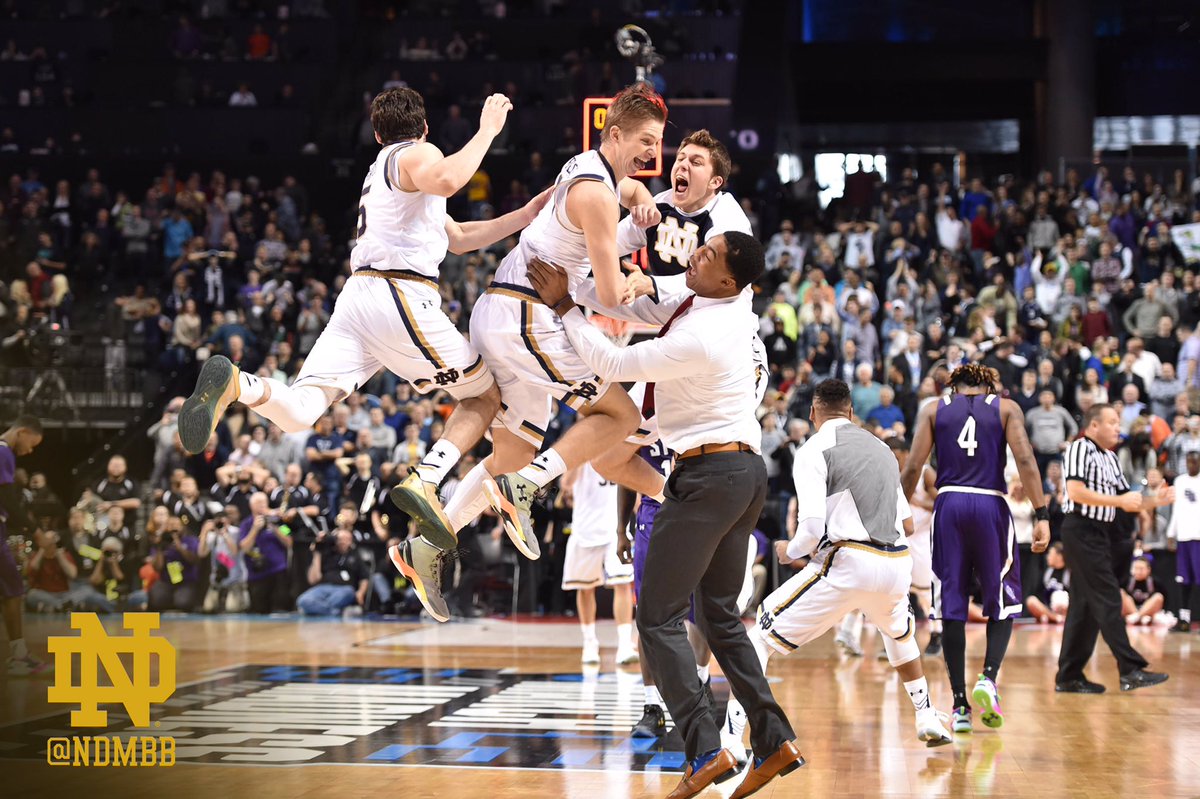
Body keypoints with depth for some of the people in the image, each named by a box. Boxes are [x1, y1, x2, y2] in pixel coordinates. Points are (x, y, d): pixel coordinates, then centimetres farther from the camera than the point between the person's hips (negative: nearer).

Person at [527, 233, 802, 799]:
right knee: (720, 615, 16)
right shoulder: (729, 303, 4)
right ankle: (773, 740, 11)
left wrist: (562, 306, -6)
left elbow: (612, 365, -14)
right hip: (747, 470, 9)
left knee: (658, 618, -3)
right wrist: (574, 282, 4)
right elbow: (639, 308, 12)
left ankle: (704, 751, -13)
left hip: (708, 476, -9)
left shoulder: (699, 339, -23)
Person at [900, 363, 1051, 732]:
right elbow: (1025, 461, -5)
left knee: (952, 609, 4)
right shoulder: (1006, 408, 9)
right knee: (1002, 605, 11)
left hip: (949, 506, 1)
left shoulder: (933, 410, 12)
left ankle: (960, 705, 2)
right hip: (991, 505, -1)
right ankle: (988, 679, -13)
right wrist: (1042, 515, -8)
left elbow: (913, 468, 3)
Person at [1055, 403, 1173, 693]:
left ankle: (1069, 676, 11)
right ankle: (1131, 670, -12)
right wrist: (1118, 500, -19)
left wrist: (1155, 501, 4)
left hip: (1099, 534, 10)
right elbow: (1075, 492, -21)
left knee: (1085, 605, 9)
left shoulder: (1110, 458, 19)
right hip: (1082, 530, -10)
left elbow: (1126, 500, 22)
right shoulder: (1081, 449, -9)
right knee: (1108, 600, -11)